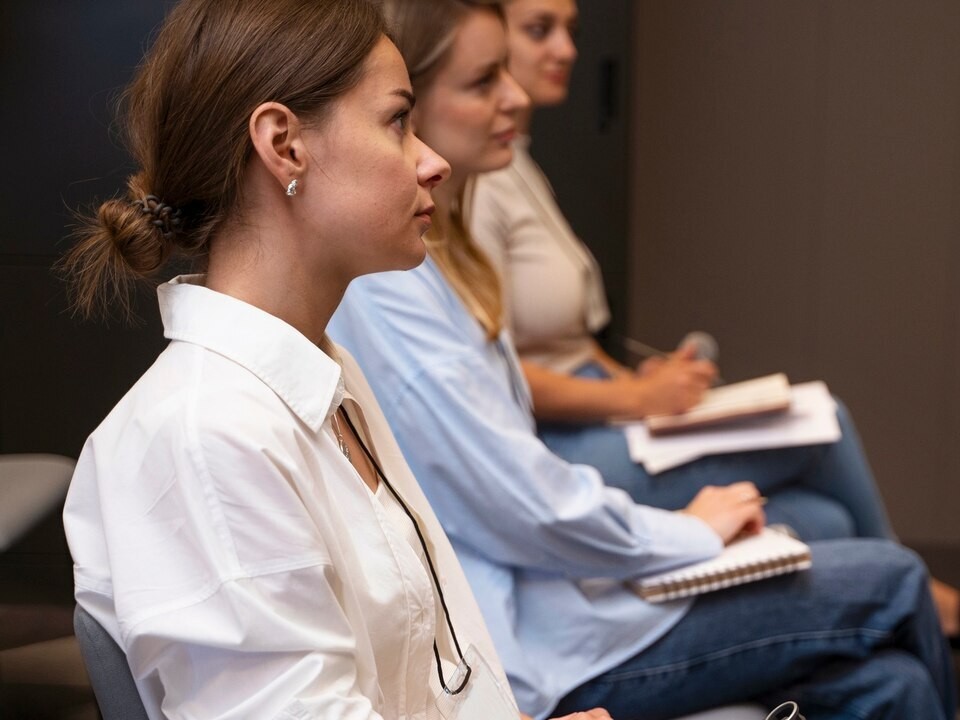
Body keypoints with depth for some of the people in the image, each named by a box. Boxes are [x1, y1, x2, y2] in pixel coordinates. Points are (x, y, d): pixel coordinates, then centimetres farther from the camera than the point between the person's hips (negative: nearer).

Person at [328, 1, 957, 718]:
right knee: (890, 584, -2)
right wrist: (692, 531, -6)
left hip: (537, 577, 9)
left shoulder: (436, 253, 10)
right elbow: (524, 511, -21)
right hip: (524, 653, -9)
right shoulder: (383, 286, -21)